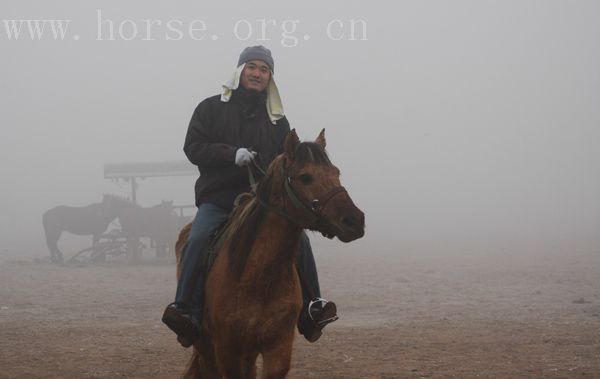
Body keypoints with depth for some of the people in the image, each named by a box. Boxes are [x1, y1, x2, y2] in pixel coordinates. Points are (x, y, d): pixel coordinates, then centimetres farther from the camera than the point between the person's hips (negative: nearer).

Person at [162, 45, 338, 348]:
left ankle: (311, 308, -10)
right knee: (197, 239, -30)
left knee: (298, 238, -19)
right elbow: (193, 147, -2)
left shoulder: (277, 120, 15)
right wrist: (231, 154, -17)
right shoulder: (211, 108, 8)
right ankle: (186, 311, -28)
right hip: (217, 199, -2)